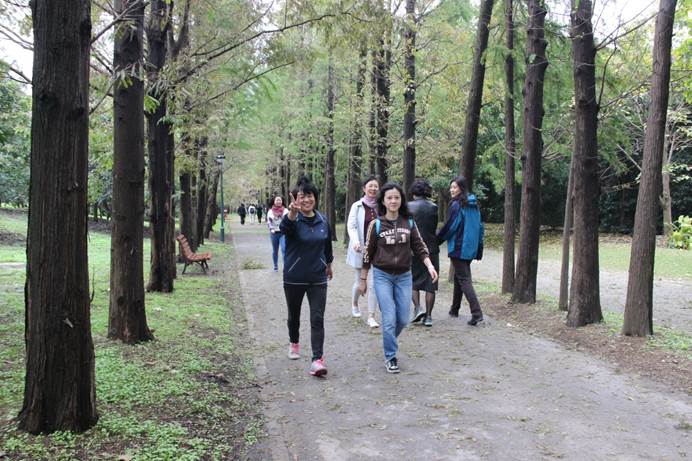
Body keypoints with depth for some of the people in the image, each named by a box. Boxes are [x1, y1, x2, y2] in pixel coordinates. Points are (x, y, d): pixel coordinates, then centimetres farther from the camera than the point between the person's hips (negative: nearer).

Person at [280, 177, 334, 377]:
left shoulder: (323, 220, 1)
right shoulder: (293, 219, -13)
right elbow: (284, 227, -38)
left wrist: (329, 264, 29)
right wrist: (292, 213, -59)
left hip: (318, 278, 2)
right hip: (294, 278, -2)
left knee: (317, 319, -7)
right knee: (294, 315, 18)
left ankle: (317, 360, -8)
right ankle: (294, 343, 44)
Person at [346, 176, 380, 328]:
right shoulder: (357, 206, -3)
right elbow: (351, 226, -7)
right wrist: (355, 241, -23)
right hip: (361, 250, -1)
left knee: (373, 284, -5)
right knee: (360, 282, 11)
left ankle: (371, 317, 3)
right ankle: (354, 304, 42)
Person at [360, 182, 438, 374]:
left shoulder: (409, 223, 0)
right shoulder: (376, 224, -6)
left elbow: (419, 247, 3)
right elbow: (368, 253, -1)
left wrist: (430, 266, -13)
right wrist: (363, 280, 2)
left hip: (404, 276, 3)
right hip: (382, 276, -3)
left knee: (403, 319, 7)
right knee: (389, 319, -5)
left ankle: (389, 342, 36)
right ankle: (390, 357, 12)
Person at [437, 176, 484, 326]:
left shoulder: (456, 205, -14)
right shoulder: (474, 205, 9)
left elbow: (449, 227, -13)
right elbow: (479, 226, 12)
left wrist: (437, 240, 2)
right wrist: (479, 248, 16)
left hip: (458, 248, -8)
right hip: (470, 249, 8)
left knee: (464, 280, -6)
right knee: (459, 277, 20)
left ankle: (477, 313, -15)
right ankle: (454, 309, 30)